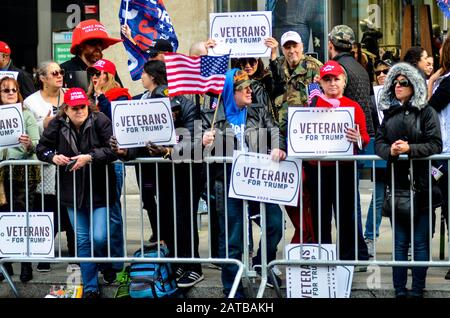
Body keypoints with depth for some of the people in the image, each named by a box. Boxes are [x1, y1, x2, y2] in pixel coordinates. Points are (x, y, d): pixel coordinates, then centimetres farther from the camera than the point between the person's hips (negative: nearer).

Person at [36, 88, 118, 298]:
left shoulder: (100, 121, -11)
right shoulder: (57, 125, -1)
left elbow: (113, 150, -18)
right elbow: (42, 149, 8)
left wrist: (89, 157, -27)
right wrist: (53, 157, -12)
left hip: (99, 191, -3)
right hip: (73, 192, 3)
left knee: (99, 237, -11)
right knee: (83, 241, 8)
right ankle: (90, 288, 18)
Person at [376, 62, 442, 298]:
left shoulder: (426, 112, -1)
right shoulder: (389, 113, 13)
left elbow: (436, 145, -8)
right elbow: (378, 142, 7)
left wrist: (409, 149, -19)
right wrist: (390, 150, -14)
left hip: (421, 183, -4)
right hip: (396, 183, 4)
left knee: (420, 241, 1)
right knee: (400, 241, 7)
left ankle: (417, 290, 8)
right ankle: (399, 290, 12)